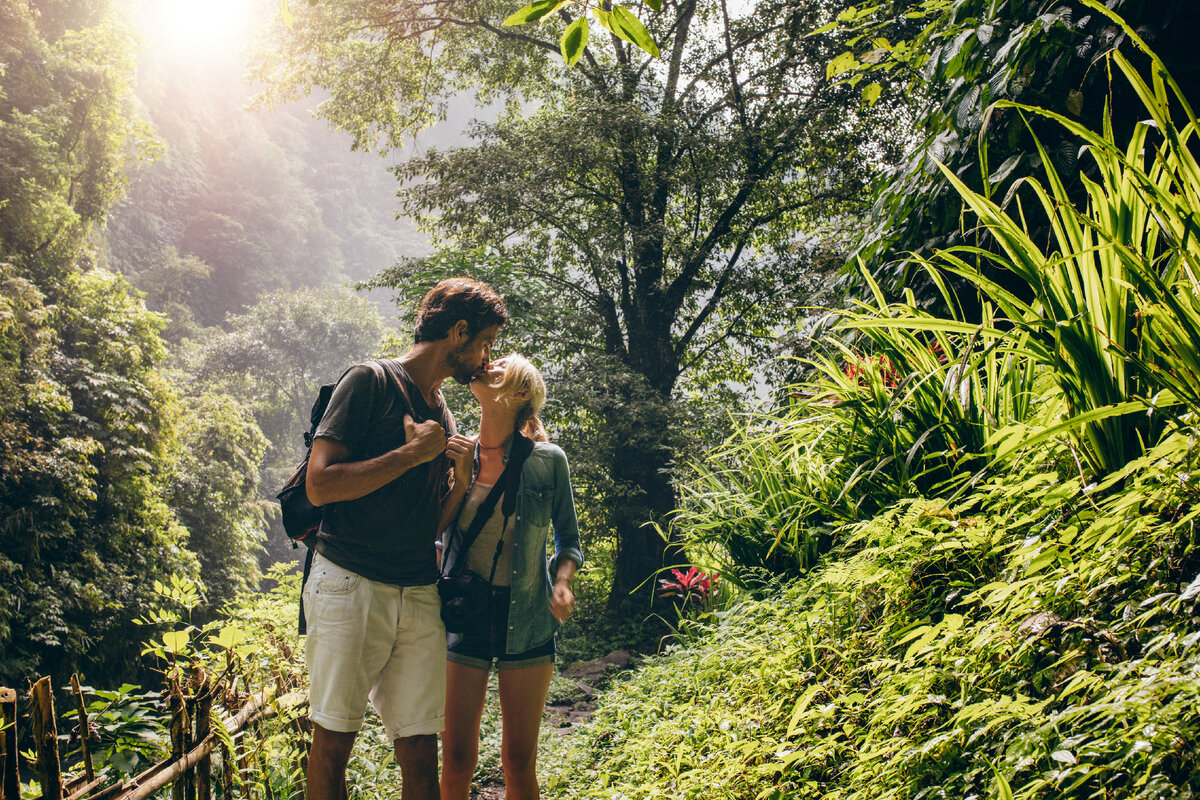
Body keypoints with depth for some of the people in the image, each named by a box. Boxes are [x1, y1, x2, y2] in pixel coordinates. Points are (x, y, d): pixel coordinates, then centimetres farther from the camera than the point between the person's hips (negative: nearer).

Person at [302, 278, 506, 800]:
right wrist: (413, 452, -12)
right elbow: (320, 485, -14)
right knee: (332, 742, 4)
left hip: (420, 598, 6)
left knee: (419, 755, 5)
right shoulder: (371, 381, -4)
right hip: (349, 586, -6)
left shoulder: (443, 415, 17)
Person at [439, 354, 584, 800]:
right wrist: (461, 479, -10)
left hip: (526, 621, -1)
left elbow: (568, 540, 5)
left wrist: (562, 581, -15)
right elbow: (434, 531, 3)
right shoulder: (457, 453, 2)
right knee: (456, 759, 6)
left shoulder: (546, 461, -5)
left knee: (520, 762, 8)